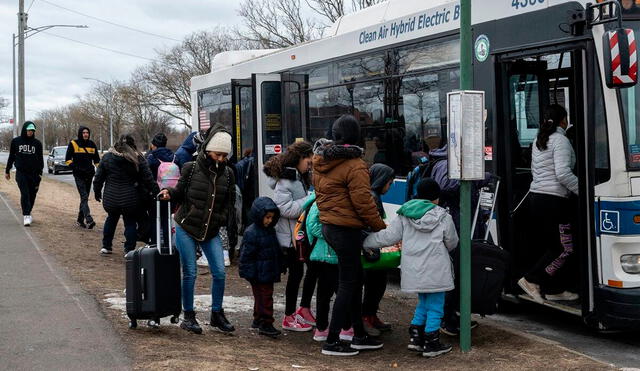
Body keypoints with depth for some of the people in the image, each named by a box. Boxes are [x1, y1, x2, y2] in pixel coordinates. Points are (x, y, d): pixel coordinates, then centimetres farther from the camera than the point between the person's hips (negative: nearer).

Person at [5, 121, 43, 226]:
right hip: (21, 173, -2)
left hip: (34, 173, 2)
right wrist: (7, 171, 15)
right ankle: (26, 216, -17)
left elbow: (40, 159, 10)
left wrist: (40, 173, 3)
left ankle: (28, 214, 23)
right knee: (25, 194, -13)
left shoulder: (37, 143, 6)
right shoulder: (16, 141, 4)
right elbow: (11, 156, 13)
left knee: (32, 195, 6)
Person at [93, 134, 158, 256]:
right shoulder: (137, 159, -6)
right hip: (130, 199, -2)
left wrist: (97, 192, 16)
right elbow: (148, 179, -5)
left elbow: (98, 177, 4)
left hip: (110, 199, 2)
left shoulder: (107, 157, -1)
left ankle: (106, 246, 29)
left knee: (111, 219, 24)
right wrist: (156, 191, 5)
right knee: (130, 222, 11)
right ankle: (129, 249, 8)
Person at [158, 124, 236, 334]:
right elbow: (180, 193, 3)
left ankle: (217, 315, 16)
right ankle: (188, 316, 13)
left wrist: (222, 219, -2)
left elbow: (230, 201, 12)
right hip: (186, 228, -3)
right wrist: (169, 194, -17)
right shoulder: (191, 169, -6)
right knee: (190, 273, 0)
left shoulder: (227, 174, 3)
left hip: (211, 231, 3)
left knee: (219, 272, -1)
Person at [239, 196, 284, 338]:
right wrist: (250, 273, -18)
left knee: (263, 297, 16)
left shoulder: (270, 230, 11)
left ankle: (258, 320, 28)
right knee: (264, 297, -7)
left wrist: (280, 266, 22)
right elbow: (246, 255, -16)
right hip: (259, 274, -8)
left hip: (269, 272, 8)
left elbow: (276, 251, 22)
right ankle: (265, 324, -4)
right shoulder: (251, 232, -17)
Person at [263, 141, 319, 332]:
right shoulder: (284, 181, -18)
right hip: (291, 235, -9)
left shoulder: (301, 178, 12)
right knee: (296, 272, -3)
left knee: (314, 267, 12)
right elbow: (286, 209, -26)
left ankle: (304, 308, 26)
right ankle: (289, 317, 9)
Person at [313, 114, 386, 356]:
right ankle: (332, 341, 3)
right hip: (346, 229, -8)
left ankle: (359, 335, 24)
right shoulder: (354, 165, -17)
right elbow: (363, 202, -17)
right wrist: (381, 228, -7)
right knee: (348, 284, 0)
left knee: (355, 278, 17)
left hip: (328, 225, 8)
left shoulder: (320, 160, 8)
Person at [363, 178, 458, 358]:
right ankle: (431, 344, 8)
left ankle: (415, 338, 19)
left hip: (413, 269, 5)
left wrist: (365, 241, 12)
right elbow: (452, 243, 6)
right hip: (435, 271, -4)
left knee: (423, 303, 22)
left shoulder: (404, 215, 3)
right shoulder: (443, 217, -4)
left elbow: (388, 236, 2)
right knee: (435, 306, 5)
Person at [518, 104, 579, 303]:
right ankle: (531, 279, -6)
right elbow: (563, 173, -19)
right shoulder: (560, 140, -10)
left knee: (551, 246, 14)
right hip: (554, 199, -9)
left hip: (536, 196, 9)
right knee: (565, 248, -3)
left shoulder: (539, 140, 16)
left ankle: (552, 289, 15)